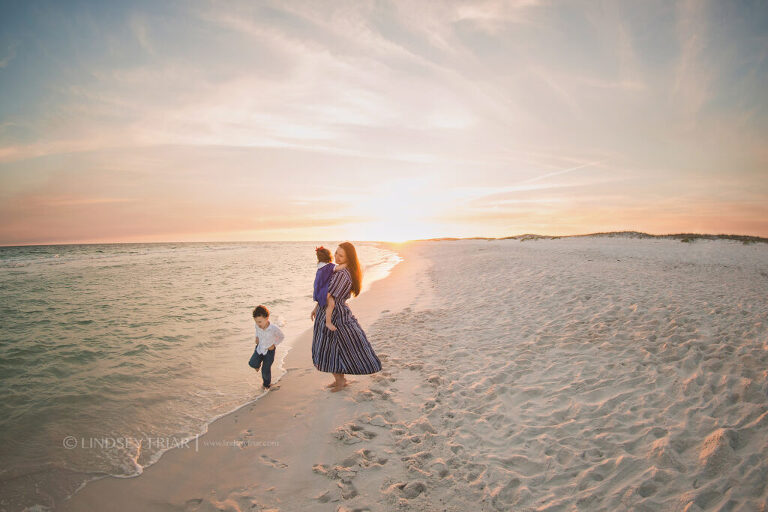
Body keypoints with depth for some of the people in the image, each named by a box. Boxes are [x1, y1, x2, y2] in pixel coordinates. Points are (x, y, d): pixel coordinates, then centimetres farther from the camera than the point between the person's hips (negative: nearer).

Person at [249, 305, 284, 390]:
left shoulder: (274, 329, -30)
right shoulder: (258, 325, -19)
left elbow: (282, 336, -10)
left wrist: (274, 345, -15)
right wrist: (257, 337, -3)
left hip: (269, 350, -3)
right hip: (259, 348, 4)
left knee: (265, 371, 3)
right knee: (252, 363, -15)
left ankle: (267, 384, 33)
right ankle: (258, 364, 22)